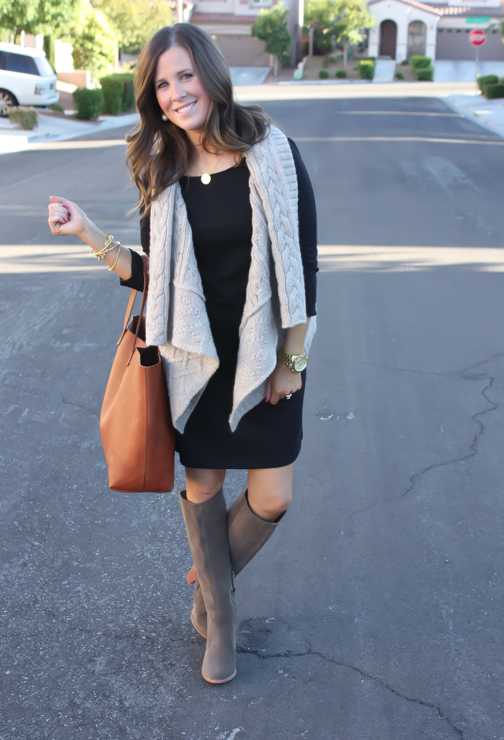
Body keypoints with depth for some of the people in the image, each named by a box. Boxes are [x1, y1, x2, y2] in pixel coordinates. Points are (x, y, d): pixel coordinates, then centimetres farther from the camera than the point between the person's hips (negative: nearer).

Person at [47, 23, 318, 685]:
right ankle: (219, 615, 34)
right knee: (203, 487, 10)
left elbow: (302, 265, -7)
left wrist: (292, 360, -7)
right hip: (196, 358, 2)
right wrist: (87, 233, -9)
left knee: (271, 499, 1)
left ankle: (211, 577, 34)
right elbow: (154, 277, 1)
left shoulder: (273, 153, -10)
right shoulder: (164, 177, 0)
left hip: (267, 357, -1)